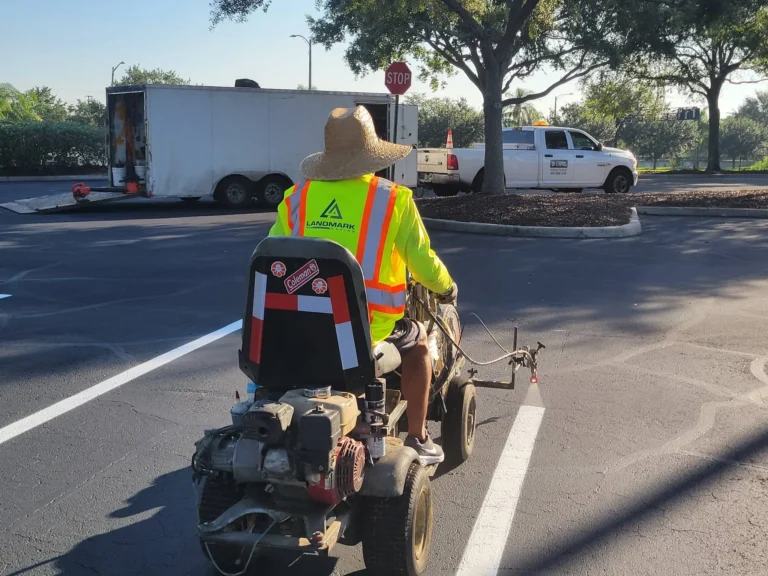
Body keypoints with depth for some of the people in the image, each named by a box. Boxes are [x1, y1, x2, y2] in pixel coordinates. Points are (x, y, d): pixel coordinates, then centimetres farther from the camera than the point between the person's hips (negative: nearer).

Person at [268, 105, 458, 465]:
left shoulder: (297, 197, 2)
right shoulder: (394, 199, -7)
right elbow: (424, 265, -3)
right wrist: (446, 287, 19)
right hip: (368, 327, -3)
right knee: (417, 343, 27)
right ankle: (417, 440, 30)